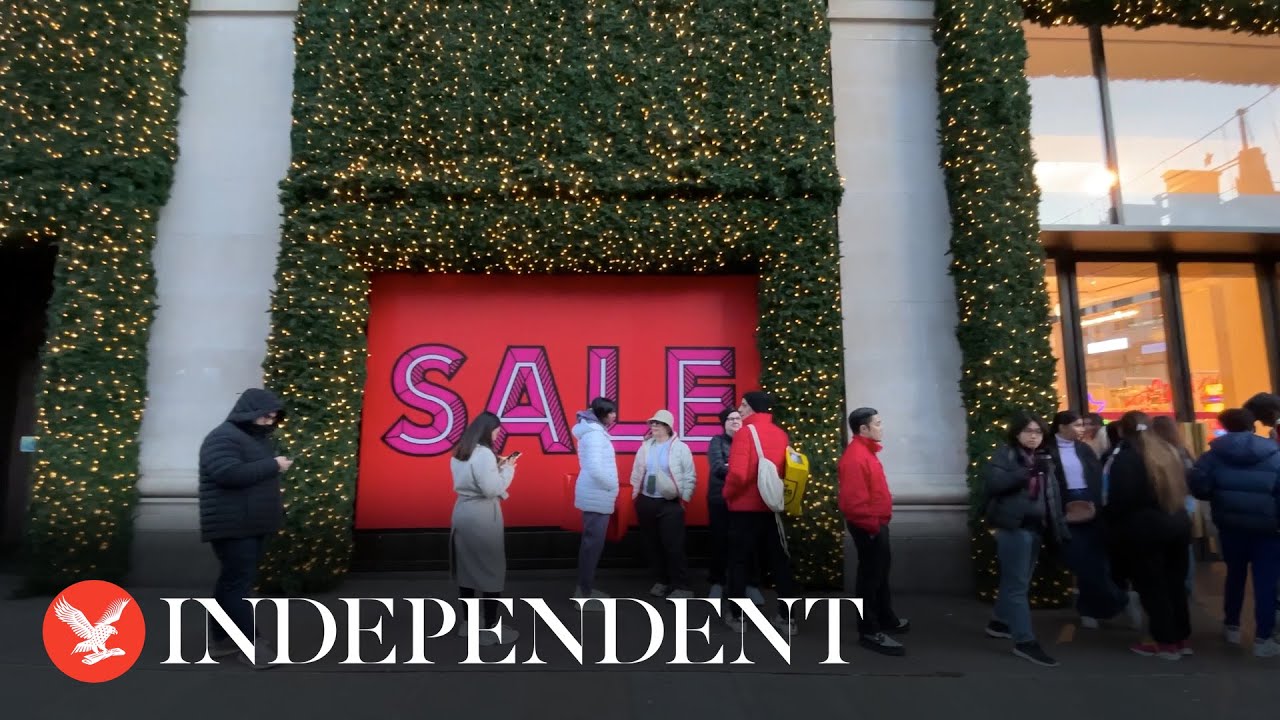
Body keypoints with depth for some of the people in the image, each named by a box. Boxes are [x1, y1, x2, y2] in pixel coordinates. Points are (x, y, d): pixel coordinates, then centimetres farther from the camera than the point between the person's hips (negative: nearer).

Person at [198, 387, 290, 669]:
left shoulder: (258, 438, 17)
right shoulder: (223, 438, -14)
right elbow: (229, 473, -30)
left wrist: (275, 504, 16)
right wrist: (272, 465, -22)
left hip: (254, 525, 10)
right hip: (232, 527, -10)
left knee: (234, 581, 16)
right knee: (240, 583, -6)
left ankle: (222, 638, 26)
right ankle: (251, 644, -1)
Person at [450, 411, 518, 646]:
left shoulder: (459, 453, 9)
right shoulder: (484, 454, -19)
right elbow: (492, 490, -21)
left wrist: (497, 467, 10)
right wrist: (507, 469, -9)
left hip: (462, 514, 9)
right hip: (483, 518, -9)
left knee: (465, 569, 15)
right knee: (491, 571, 3)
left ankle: (469, 622, 28)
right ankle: (490, 627, 11)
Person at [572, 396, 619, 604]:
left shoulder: (595, 430, 13)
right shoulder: (594, 434, -18)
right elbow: (595, 468, -28)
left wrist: (609, 486, 15)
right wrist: (611, 486, -13)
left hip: (595, 495, 10)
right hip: (597, 497, -10)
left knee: (592, 542, 17)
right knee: (593, 543, -4)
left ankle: (586, 587, 27)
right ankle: (584, 595, 3)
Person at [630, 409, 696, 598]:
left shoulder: (680, 448, -5)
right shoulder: (645, 447, 8)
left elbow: (689, 477, -4)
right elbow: (636, 472, 13)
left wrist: (683, 499, -5)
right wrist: (635, 495, 10)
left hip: (670, 504, -5)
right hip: (646, 502, 5)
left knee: (674, 546, -5)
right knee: (652, 545, 11)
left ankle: (681, 587, 4)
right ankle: (660, 581, 25)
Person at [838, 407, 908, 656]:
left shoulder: (865, 451, 11)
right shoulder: (855, 457, -24)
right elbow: (852, 500, -30)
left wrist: (878, 521, 18)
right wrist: (871, 524, -21)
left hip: (876, 523, 10)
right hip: (868, 526, -10)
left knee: (880, 572, 22)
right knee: (871, 575, -1)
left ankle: (886, 618, 39)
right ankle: (869, 631, 10)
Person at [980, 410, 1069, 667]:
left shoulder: (1044, 458, 14)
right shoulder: (1005, 454, -7)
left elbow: (1054, 496, 16)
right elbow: (991, 483, -22)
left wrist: (1060, 528, 10)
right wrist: (1026, 472, -26)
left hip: (1036, 527, 7)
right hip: (1013, 527, -7)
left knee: (1016, 580, 17)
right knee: (1017, 584, -4)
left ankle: (999, 622, 33)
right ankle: (1025, 641, 2)